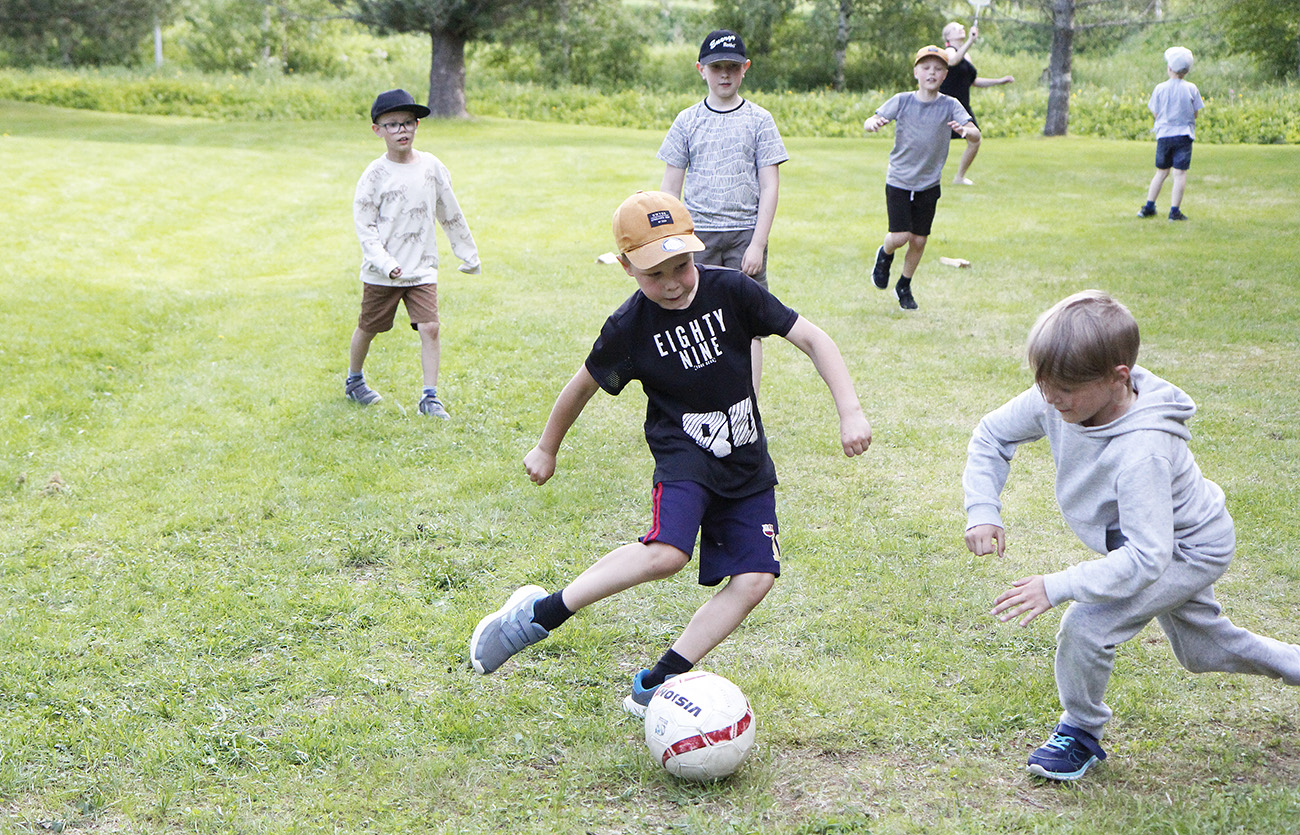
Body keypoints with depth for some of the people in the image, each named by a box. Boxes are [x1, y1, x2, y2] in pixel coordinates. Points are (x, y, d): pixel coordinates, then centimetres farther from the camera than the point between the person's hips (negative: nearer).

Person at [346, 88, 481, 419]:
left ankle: (430, 396, -5)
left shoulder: (431, 166, 2)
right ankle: (354, 380, 37)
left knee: (430, 328, -12)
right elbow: (364, 226, -9)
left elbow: (451, 215, 12)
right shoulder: (375, 175, -8)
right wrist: (385, 263, -21)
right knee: (368, 328, 12)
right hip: (381, 273, -2)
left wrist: (468, 254, 17)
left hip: (422, 268, 2)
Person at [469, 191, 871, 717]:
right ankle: (539, 614, -15)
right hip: (683, 452, -4)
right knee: (667, 552, -31)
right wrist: (546, 448, 17)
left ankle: (655, 685, -1)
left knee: (755, 579, -10)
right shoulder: (629, 327, -11)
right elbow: (584, 385, 6)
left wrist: (850, 412, -14)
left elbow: (812, 338, -6)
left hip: (747, 462, 4)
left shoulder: (731, 290, -9)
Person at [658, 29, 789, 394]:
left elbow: (770, 186, -1)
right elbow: (670, 187, 9)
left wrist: (758, 243, -9)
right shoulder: (687, 121, 6)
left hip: (745, 232, -1)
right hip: (697, 233, 1)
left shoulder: (759, 120, 2)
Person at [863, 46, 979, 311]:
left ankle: (904, 286, 30)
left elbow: (976, 135, -16)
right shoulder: (902, 101, -5)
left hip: (929, 184, 1)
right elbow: (869, 123, -10)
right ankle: (885, 254, 25)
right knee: (900, 236, -12)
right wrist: (873, 122, -34)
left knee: (919, 240, 6)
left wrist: (965, 130, -40)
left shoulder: (950, 105, -6)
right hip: (898, 181, -1)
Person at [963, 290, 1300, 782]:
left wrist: (1057, 587, -48)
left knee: (1085, 627, -22)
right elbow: (992, 435, -8)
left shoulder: (1142, 453, -43)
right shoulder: (1058, 401, -24)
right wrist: (982, 510, -21)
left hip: (1190, 552, -8)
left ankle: (1082, 732, 3)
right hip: (1147, 542, 9)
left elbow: (1145, 560, -44)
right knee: (1204, 650, 26)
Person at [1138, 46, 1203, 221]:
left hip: (1164, 135, 2)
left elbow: (1156, 113, 2)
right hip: (1183, 135, -2)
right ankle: (1174, 210, -6)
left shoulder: (1160, 88, -3)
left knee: (1161, 172, 15)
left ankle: (1149, 207, 19)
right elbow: (1195, 114, 1)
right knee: (1180, 173, -2)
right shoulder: (1191, 89, -4)